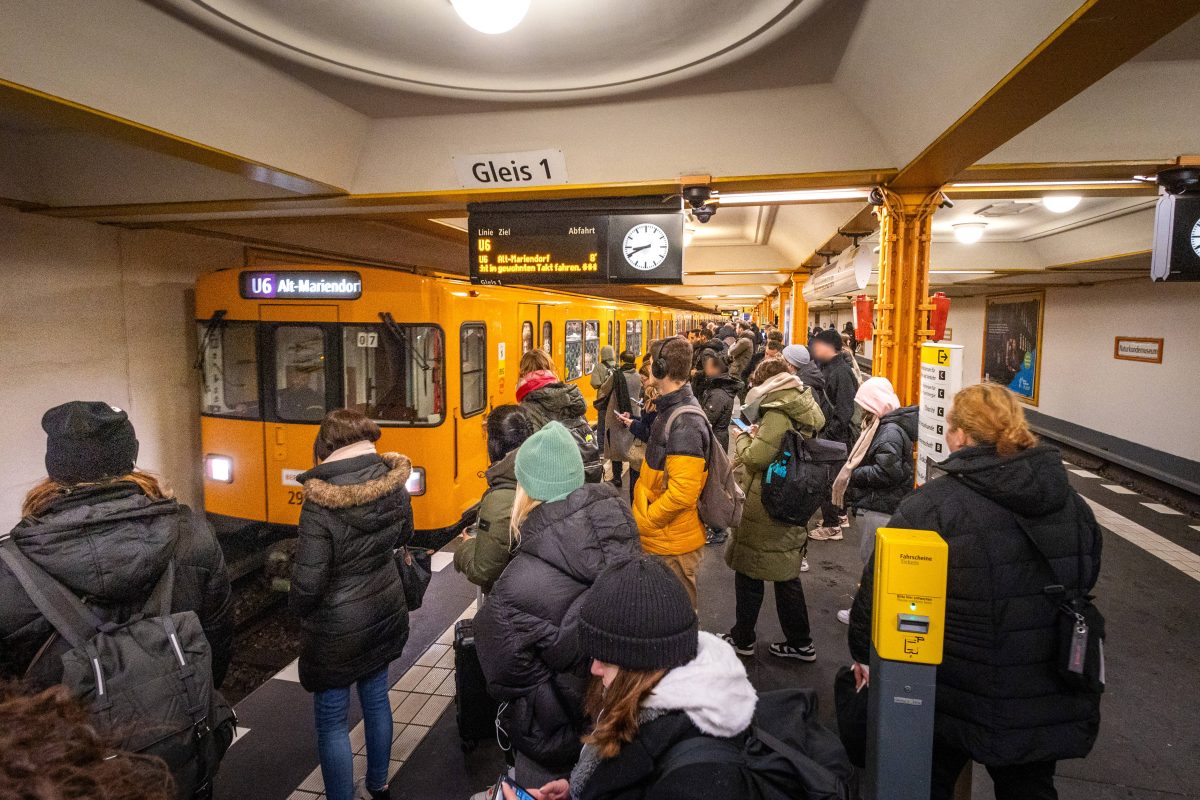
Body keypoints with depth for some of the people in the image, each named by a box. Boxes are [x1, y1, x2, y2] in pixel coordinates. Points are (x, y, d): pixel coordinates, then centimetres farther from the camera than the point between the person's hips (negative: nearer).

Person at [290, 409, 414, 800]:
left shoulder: (321, 504, -26)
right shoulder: (394, 486, -11)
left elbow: (308, 582, -21)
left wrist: (297, 607, 0)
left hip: (338, 629, -6)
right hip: (385, 615, 6)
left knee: (332, 722, 12)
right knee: (376, 698, 24)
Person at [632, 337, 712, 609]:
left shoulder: (685, 422, -25)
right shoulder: (670, 409, 7)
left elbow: (682, 493, -28)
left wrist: (643, 522, -19)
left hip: (673, 545, -9)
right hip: (659, 539, 9)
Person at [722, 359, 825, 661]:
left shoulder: (778, 412, -21)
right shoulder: (803, 408, 8)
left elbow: (756, 457, -23)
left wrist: (742, 438, -5)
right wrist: (759, 434, 4)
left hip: (765, 508, -9)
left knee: (748, 572, 8)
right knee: (787, 576, 17)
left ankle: (742, 638, 23)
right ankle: (800, 642, 27)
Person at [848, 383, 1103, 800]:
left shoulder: (929, 506, -22)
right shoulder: (1072, 504, -2)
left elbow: (877, 589, -18)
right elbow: (1085, 582, 13)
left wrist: (864, 654, -1)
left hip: (959, 703, -4)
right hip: (1051, 704, 5)